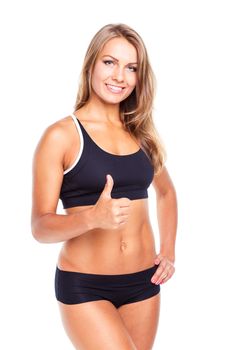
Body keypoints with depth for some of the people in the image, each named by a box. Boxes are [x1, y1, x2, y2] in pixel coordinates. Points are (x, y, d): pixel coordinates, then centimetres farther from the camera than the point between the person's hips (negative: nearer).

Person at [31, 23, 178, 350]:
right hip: (84, 287, -5)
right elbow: (41, 226, -12)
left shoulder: (143, 133, 5)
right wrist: (92, 217, -30)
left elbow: (166, 192, 22)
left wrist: (168, 249, 9)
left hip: (143, 282, 5)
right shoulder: (61, 135, -9)